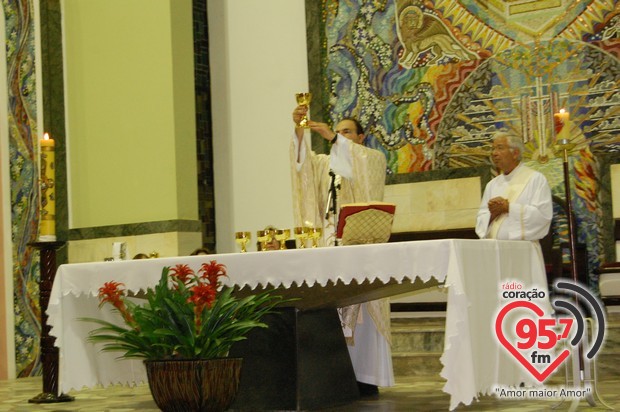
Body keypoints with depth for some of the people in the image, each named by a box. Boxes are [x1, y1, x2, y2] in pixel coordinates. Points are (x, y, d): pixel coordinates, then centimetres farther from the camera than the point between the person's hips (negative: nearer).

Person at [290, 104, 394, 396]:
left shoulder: (373, 159, 10)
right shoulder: (325, 163, 20)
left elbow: (359, 163, -14)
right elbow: (302, 159, 0)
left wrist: (333, 138, -23)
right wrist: (300, 130, -17)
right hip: (331, 243, 4)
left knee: (362, 309, -8)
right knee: (333, 308, -1)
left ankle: (366, 376, -6)